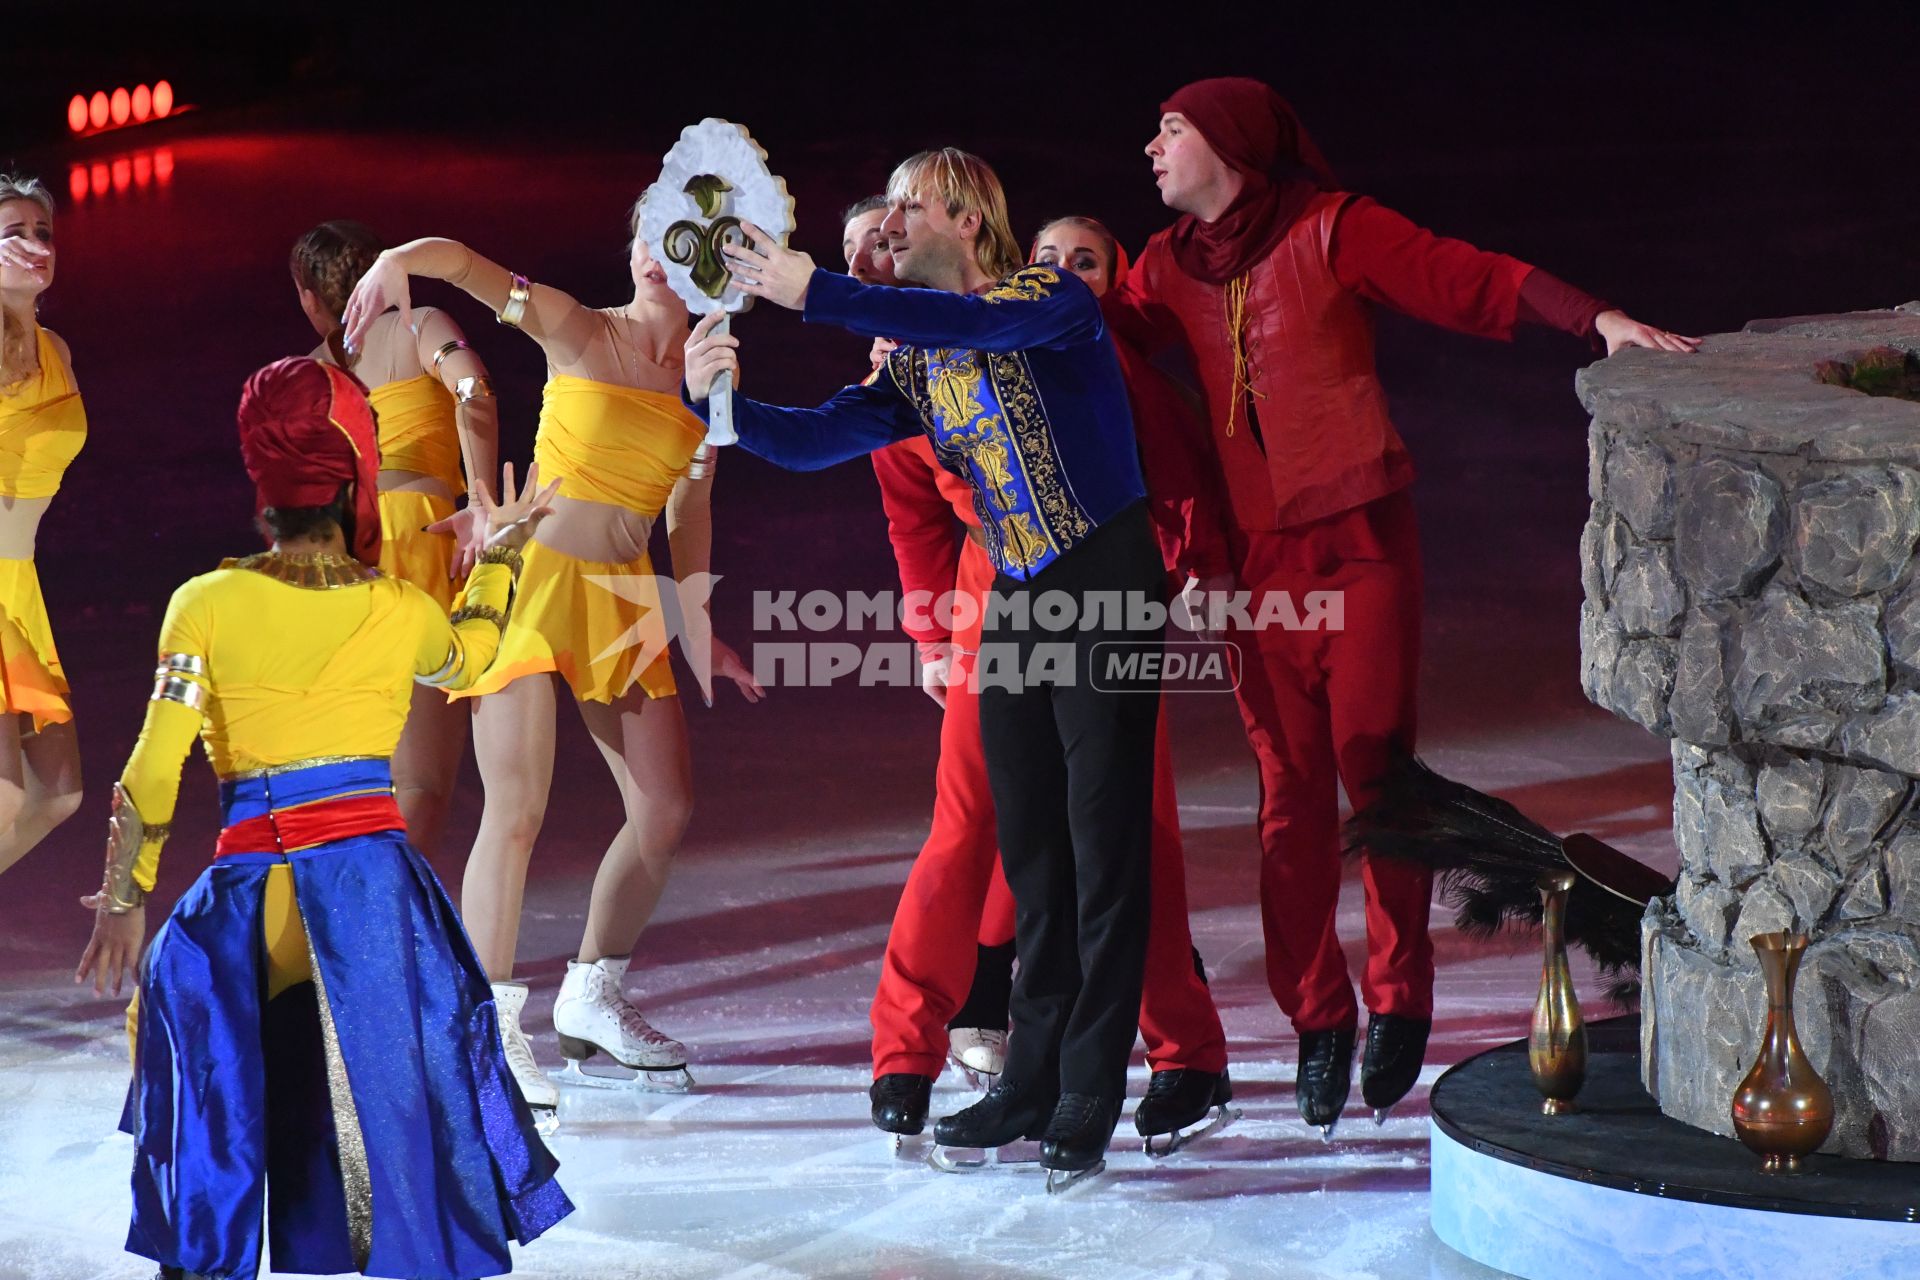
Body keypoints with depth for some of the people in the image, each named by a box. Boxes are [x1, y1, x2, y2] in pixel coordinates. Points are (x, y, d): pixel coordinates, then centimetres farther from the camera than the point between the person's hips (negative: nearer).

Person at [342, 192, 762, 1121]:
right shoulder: (575, 330, -3)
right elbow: (463, 262, -14)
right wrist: (396, 262, -35)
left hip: (626, 604, 5)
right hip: (534, 581, -5)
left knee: (666, 812, 5)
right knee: (516, 811, -12)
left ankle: (591, 999, 24)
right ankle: (488, 1028, -6)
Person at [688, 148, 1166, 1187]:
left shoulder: (1053, 302, -9)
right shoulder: (918, 365, 11)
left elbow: (974, 324, -30)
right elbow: (813, 440, 3)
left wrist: (815, 294, -32)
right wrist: (721, 401, -15)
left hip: (1107, 592, -7)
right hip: (1016, 602, 7)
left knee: (1104, 846, -6)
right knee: (1029, 851, 8)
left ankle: (1089, 1100, -5)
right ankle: (1033, 1082, 14)